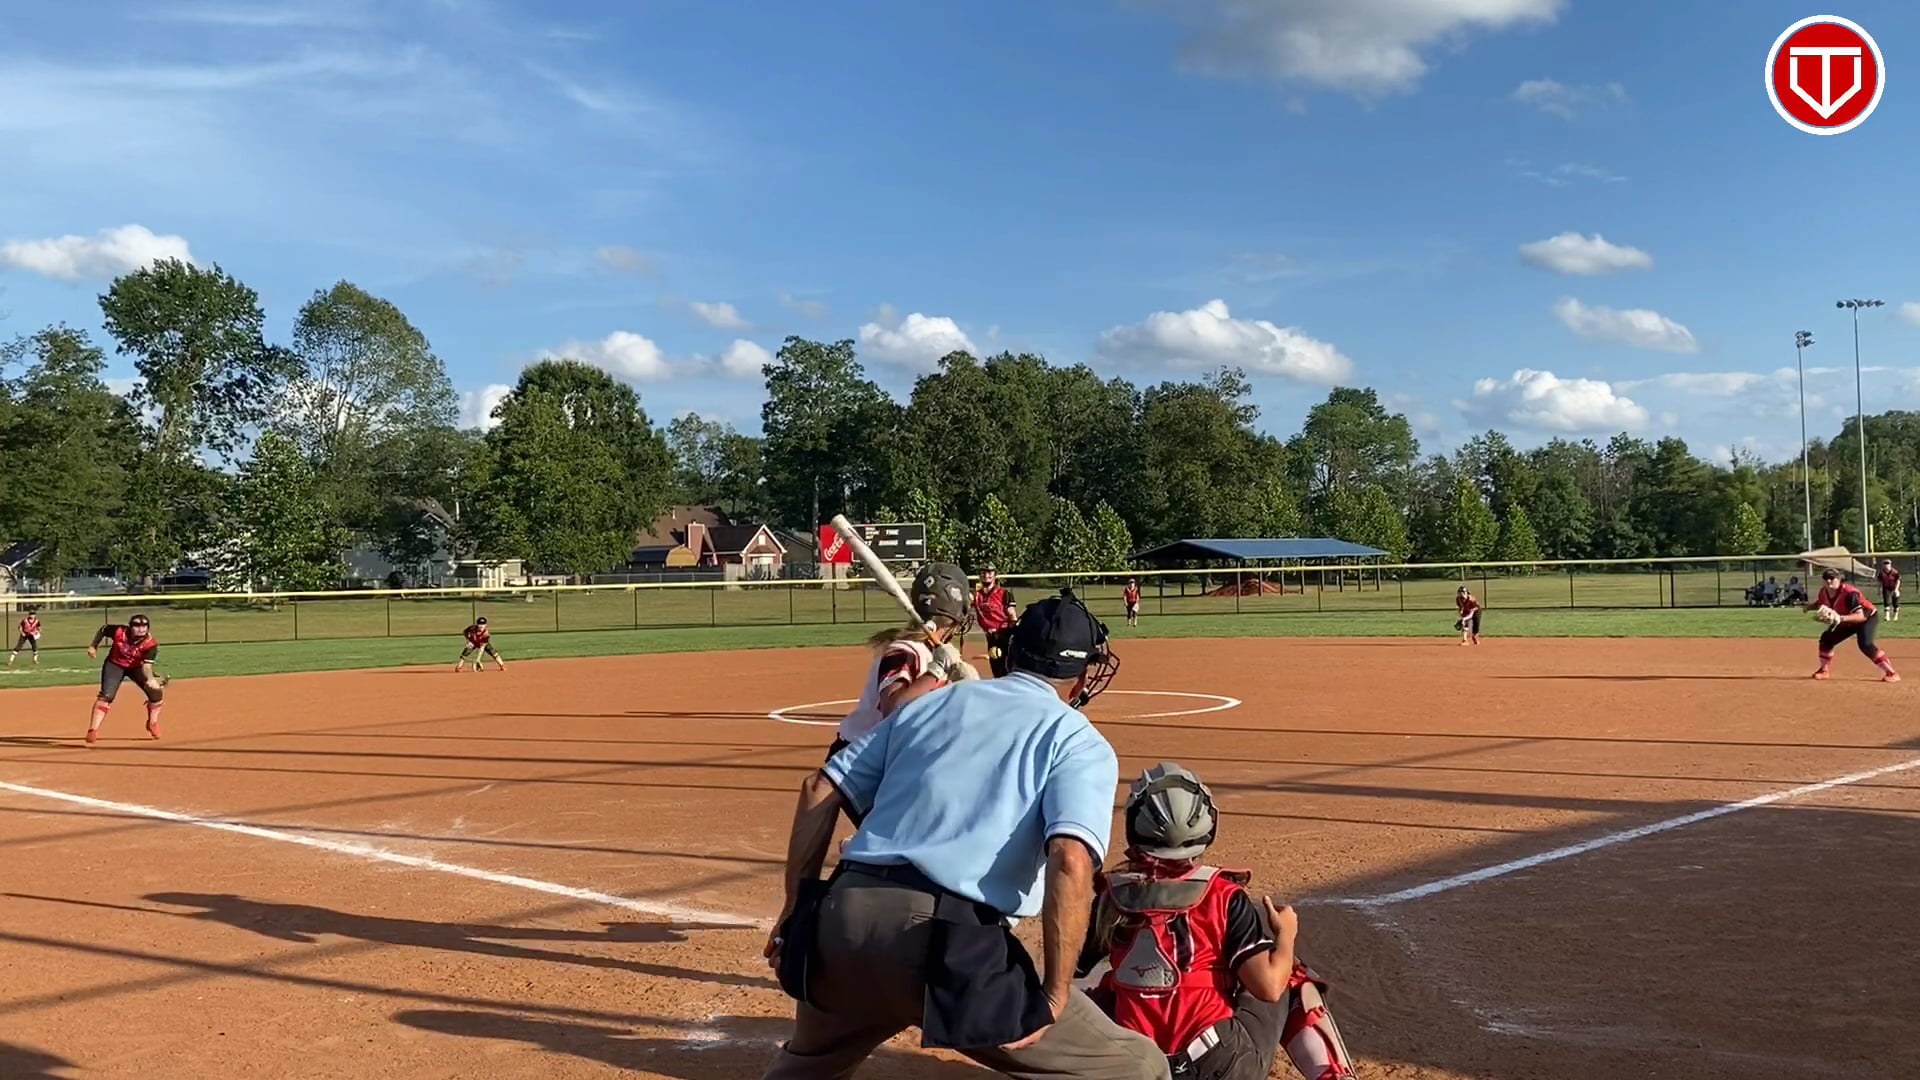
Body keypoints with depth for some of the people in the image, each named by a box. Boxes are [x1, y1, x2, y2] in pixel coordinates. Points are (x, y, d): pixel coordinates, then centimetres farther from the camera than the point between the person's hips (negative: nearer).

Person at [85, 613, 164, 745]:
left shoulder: (150, 644, -29)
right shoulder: (119, 632, -28)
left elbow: (146, 665, -37)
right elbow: (102, 630, -7)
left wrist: (150, 679, -55)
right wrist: (93, 646, -3)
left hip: (136, 667, 1)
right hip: (115, 665, -1)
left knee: (156, 691, -8)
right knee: (107, 695, -20)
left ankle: (153, 724, 17)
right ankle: (93, 731, -18)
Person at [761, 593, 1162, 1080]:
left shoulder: (933, 701, 20)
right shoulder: (1080, 742, 6)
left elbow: (819, 790, 16)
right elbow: (1070, 861, -13)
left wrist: (796, 909, 20)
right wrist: (1054, 996, -10)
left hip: (842, 917, 6)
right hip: (953, 947, -6)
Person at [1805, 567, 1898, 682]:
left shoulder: (1849, 593, -36)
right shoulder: (1824, 592, -14)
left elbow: (1861, 616, -42)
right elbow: (1819, 604, 7)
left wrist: (1841, 618, -56)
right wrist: (1809, 607, -16)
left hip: (1868, 617, -8)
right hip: (1847, 621, 8)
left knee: (1865, 644, -29)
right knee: (1827, 638, 5)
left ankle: (1891, 673, -25)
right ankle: (1823, 670, 24)